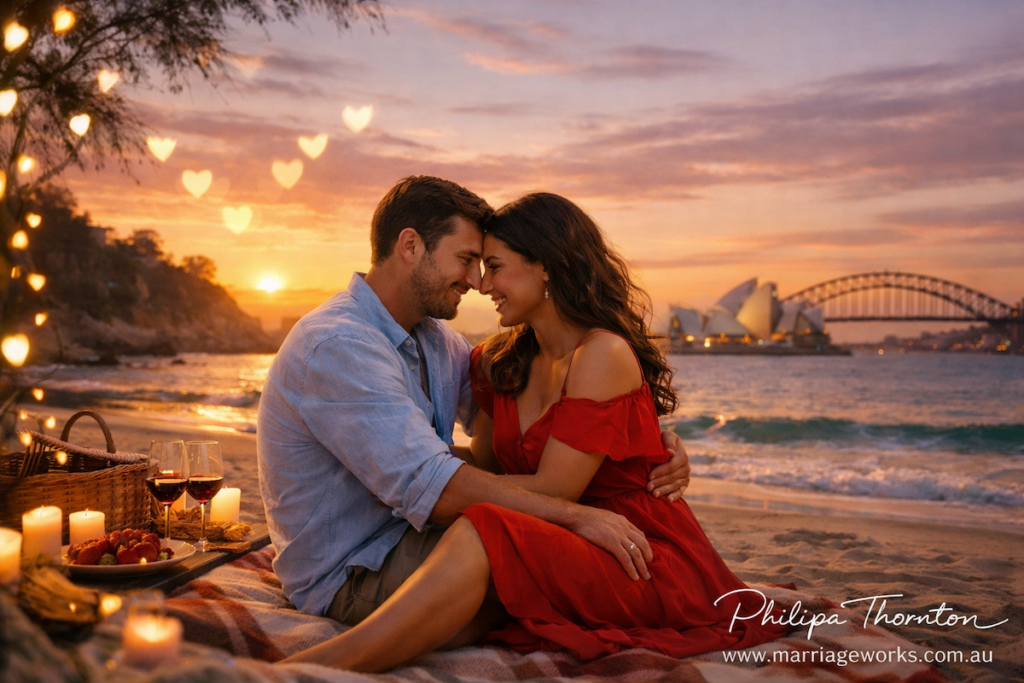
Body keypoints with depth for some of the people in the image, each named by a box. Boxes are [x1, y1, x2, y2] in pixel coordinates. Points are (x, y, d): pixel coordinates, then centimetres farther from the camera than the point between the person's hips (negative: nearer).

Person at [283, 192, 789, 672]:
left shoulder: (604, 354, -14)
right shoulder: (502, 362, 10)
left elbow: (552, 490, -16)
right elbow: (485, 464, 13)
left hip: (647, 564, -9)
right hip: (573, 554, 9)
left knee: (479, 537, -32)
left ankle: (323, 663, -39)